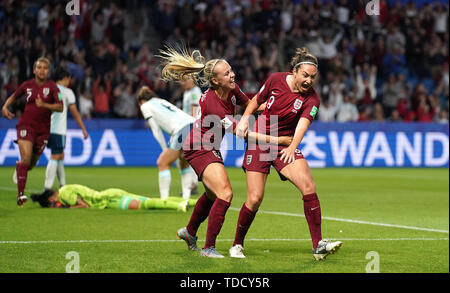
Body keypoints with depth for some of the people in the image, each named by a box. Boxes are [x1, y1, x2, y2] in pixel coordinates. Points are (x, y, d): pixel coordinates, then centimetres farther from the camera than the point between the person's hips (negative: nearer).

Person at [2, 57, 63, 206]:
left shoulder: (52, 86, -6)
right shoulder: (27, 85, 1)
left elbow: (60, 107, -13)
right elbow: (14, 96, 19)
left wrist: (44, 105, -27)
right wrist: (5, 107, 1)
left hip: (43, 129, 1)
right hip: (26, 125, -1)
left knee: (31, 164, 12)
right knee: (26, 159, -20)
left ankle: (19, 167, 49)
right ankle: (20, 194, -19)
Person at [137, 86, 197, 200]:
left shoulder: (145, 106, 15)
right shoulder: (162, 102, 34)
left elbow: (156, 131, 9)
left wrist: (165, 150, 13)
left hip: (183, 130, -7)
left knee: (163, 164, 6)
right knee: (184, 163, 24)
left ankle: (164, 199, 2)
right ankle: (186, 198, 17)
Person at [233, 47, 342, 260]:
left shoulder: (311, 98, -9)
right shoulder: (275, 80, -5)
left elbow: (303, 123, -25)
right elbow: (257, 100, 13)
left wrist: (292, 147, -42)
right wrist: (244, 119, -3)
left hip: (286, 145, 0)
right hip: (258, 142, 0)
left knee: (308, 186, -22)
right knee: (255, 198, -10)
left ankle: (318, 245, -18)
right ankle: (237, 245, 12)